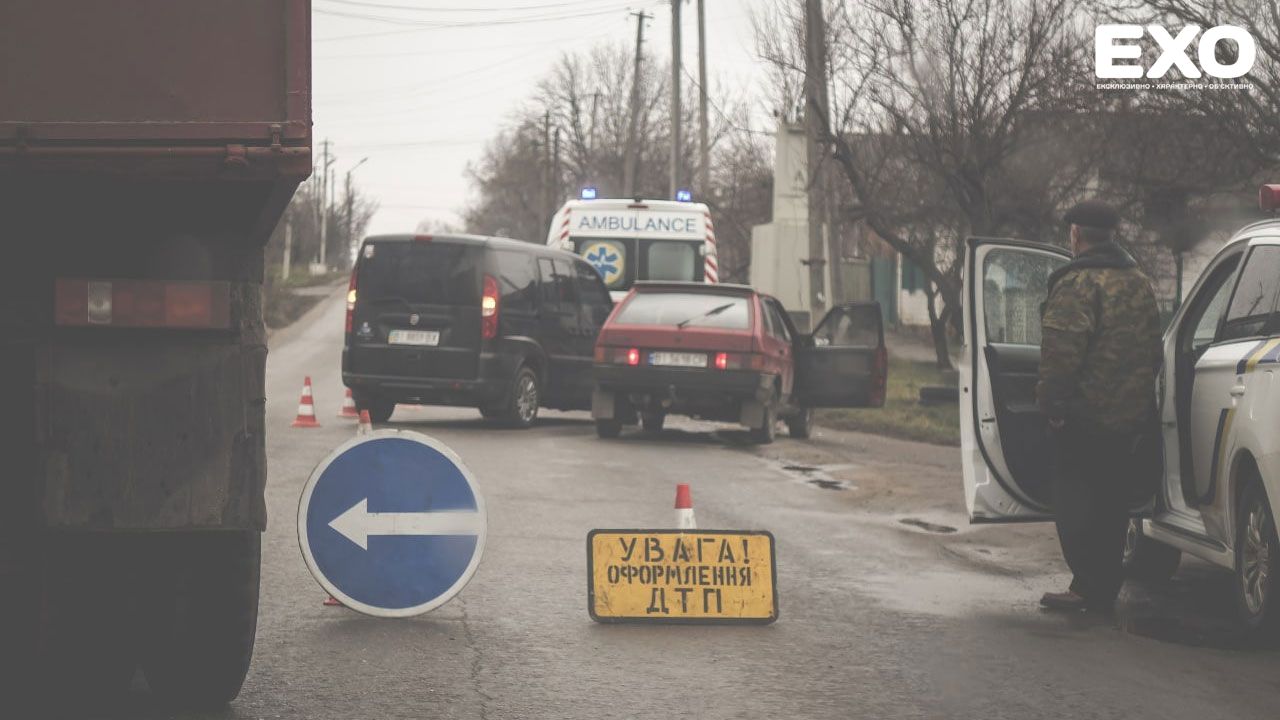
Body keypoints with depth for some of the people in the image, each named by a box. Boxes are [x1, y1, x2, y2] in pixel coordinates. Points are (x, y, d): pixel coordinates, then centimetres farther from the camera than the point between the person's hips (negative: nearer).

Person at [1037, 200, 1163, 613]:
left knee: (1074, 500, -1)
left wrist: (1051, 401, -16)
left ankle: (1090, 587, -6)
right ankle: (1106, 589, 19)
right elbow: (1153, 349, 19)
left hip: (1086, 413, -8)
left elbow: (1062, 351, -22)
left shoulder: (1078, 283, -15)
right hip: (1132, 413, 8)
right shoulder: (1140, 284, 13)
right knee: (1111, 501, 14)